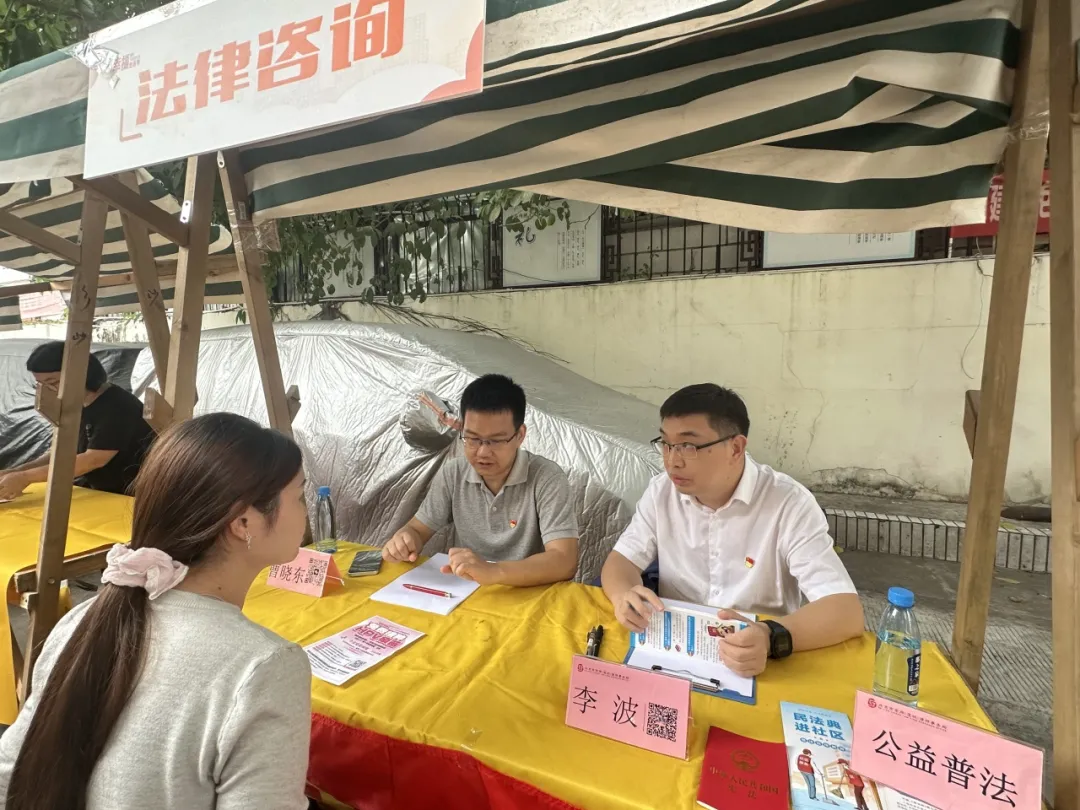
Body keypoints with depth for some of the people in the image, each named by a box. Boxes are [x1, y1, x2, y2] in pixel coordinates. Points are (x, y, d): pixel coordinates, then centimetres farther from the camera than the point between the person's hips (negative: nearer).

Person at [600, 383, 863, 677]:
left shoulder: (789, 504, -16)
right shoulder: (662, 490, -4)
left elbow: (847, 611, -21)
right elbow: (622, 559, 1)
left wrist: (772, 638, -39)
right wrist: (624, 595, -22)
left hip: (760, 666, -2)